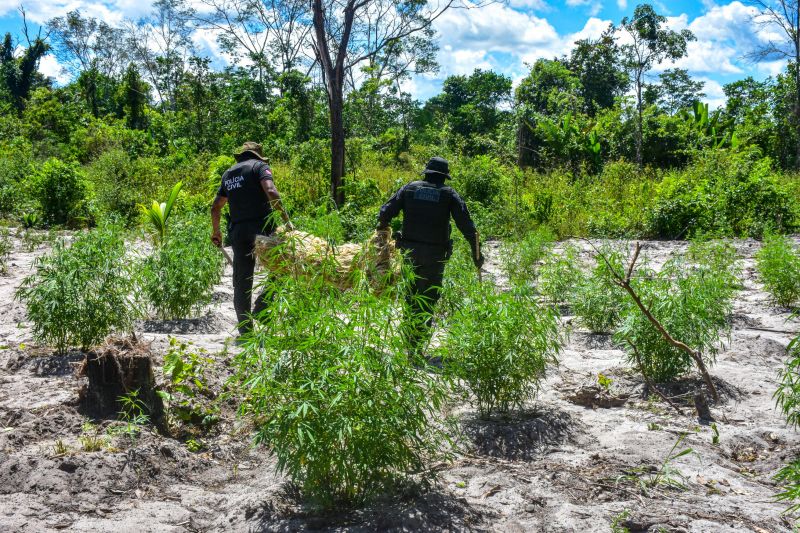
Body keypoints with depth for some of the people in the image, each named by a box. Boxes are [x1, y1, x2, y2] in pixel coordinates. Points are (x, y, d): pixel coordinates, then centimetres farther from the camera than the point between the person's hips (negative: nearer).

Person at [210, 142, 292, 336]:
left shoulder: (228, 174, 21)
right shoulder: (260, 166, 3)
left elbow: (215, 207, 25)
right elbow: (271, 192, -16)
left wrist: (216, 232, 38)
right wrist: (286, 219, -14)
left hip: (237, 231, 6)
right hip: (261, 227, -5)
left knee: (242, 282, 10)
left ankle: (245, 329, 14)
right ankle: (261, 309, -3)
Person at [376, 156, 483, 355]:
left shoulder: (410, 188, 6)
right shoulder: (449, 194, 2)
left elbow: (385, 212, 1)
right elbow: (466, 224, -4)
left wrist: (382, 231, 18)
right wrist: (476, 252, 0)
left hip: (409, 250, 2)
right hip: (435, 254, -2)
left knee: (411, 296, 16)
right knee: (428, 298, 6)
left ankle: (409, 342, 19)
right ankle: (417, 345, 3)